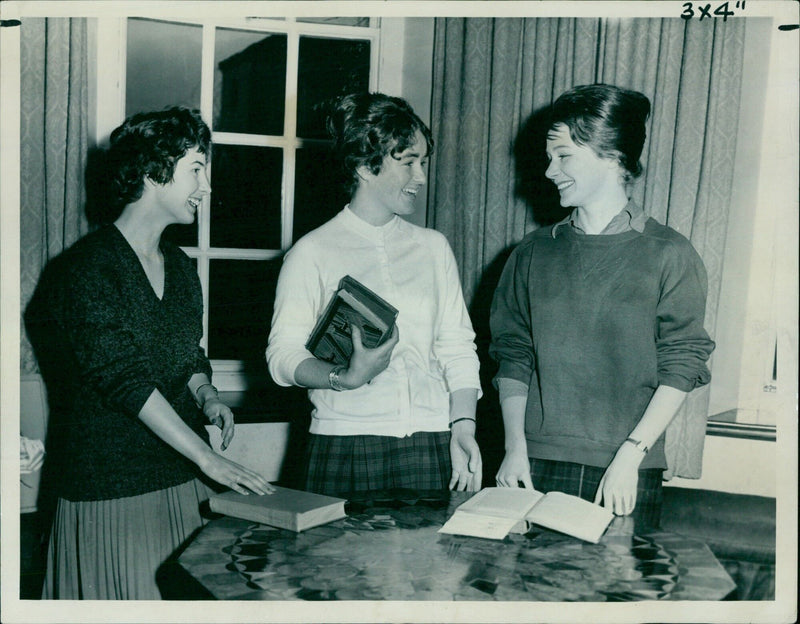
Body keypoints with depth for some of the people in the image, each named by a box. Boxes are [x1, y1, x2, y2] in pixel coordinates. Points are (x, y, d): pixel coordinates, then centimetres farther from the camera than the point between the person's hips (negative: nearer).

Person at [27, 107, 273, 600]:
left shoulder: (179, 265, 11)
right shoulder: (89, 266, -13)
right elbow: (123, 378, -20)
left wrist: (207, 396, -2)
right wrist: (206, 456, -23)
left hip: (180, 476, 7)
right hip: (109, 488, -6)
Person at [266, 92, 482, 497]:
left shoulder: (433, 247, 14)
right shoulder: (313, 253, 2)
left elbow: (457, 347, 12)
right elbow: (283, 356, -4)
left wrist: (463, 427, -1)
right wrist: (347, 377, -22)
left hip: (431, 446, 3)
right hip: (344, 447, -3)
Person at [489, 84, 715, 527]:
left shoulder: (669, 255, -2)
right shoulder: (533, 253, 7)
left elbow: (682, 366, -5)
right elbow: (513, 356, 6)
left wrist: (631, 455, -12)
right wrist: (515, 446, -4)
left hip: (626, 474, -2)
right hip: (537, 464, 3)